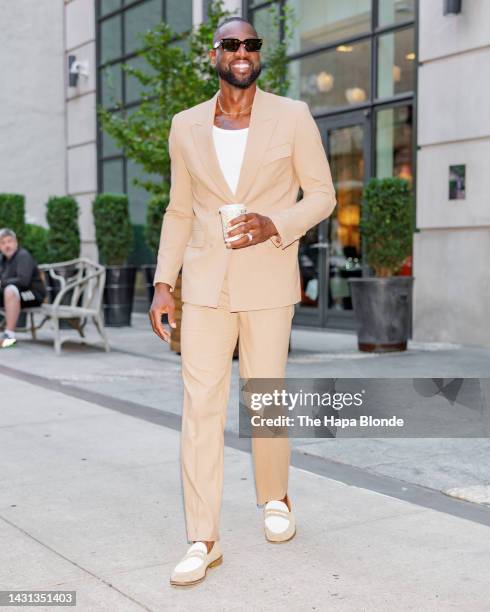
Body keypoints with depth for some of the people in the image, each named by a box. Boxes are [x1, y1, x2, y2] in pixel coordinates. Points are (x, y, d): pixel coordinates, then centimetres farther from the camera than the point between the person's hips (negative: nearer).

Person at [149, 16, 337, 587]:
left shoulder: (292, 117, 1)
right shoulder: (186, 126, 8)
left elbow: (322, 194, 3)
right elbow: (179, 211, 13)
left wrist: (274, 224, -16)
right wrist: (163, 284, 5)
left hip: (268, 282, -2)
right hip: (205, 283, 2)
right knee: (199, 404, -4)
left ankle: (275, 498, 32)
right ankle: (203, 540, 2)